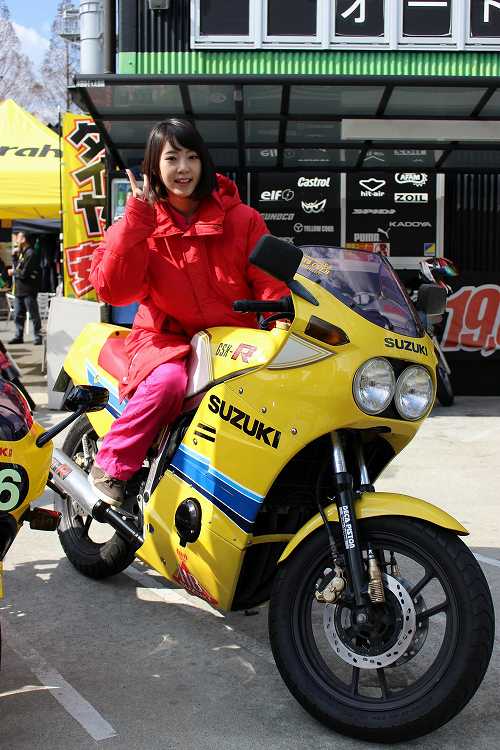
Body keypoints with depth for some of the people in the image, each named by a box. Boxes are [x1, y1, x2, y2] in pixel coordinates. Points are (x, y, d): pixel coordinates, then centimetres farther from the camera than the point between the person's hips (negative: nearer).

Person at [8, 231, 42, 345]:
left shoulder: (30, 254, -14)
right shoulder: (21, 253, 17)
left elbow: (24, 273, -19)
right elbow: (16, 267, 16)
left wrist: (13, 272, -3)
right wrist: (14, 256, 7)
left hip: (28, 290, -9)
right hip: (19, 290, 9)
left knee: (34, 314, -2)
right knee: (18, 315, 11)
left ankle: (38, 336, 3)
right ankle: (19, 336, 18)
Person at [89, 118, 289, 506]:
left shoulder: (242, 219, 3)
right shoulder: (136, 223, 2)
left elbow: (270, 279, -1)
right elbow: (113, 290, -12)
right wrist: (137, 220, -18)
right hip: (166, 337, -1)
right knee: (168, 381, -34)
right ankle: (109, 466, -14)